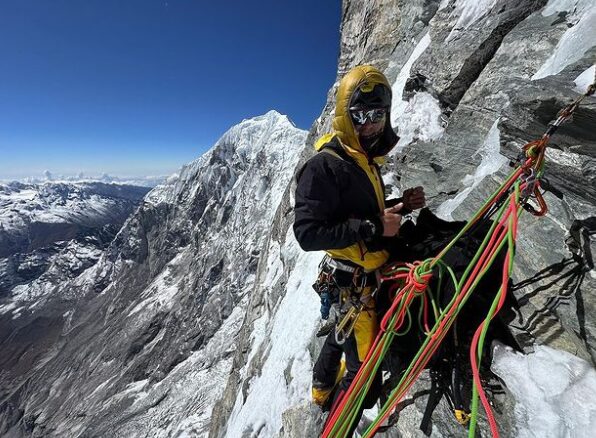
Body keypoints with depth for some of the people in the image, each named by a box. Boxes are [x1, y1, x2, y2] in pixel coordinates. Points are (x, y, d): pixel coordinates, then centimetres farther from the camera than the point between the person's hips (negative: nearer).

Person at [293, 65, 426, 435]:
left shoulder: (365, 161, 9)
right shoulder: (325, 166, -20)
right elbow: (308, 232, -28)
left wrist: (399, 206, 2)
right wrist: (374, 227, -26)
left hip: (370, 275, 10)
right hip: (355, 281, -10)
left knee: (344, 338, 29)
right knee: (366, 376, 1)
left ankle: (324, 395, 57)